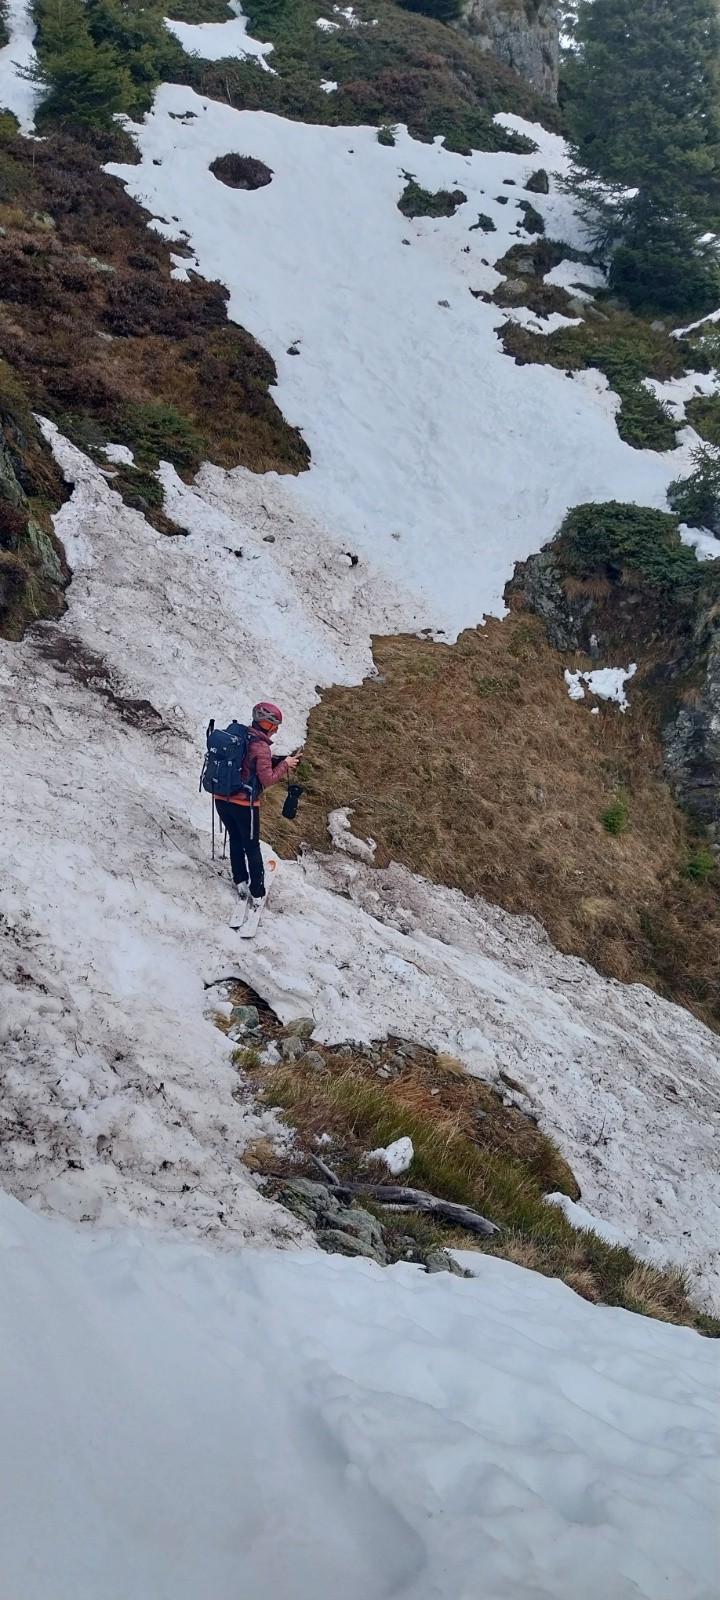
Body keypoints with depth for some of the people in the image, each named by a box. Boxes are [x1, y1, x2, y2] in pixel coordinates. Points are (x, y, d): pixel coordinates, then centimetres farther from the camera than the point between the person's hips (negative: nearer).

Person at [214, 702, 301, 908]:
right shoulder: (260, 746, -17)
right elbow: (267, 780, -15)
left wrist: (276, 761, 8)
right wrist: (284, 765, -3)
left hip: (222, 800, 6)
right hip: (244, 804, -6)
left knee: (235, 841, 24)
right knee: (252, 848, 10)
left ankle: (240, 883, 33)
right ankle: (257, 894, 17)